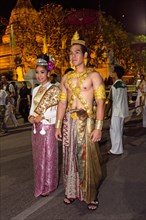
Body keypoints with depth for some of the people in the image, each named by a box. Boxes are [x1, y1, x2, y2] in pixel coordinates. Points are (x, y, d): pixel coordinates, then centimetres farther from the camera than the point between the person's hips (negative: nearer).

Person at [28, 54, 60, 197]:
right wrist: (31, 117, -6)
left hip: (48, 127, -6)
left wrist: (42, 117, -18)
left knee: (48, 157, 4)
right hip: (36, 128, 7)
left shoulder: (54, 89, -8)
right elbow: (33, 107, 13)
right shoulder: (36, 90, 12)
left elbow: (57, 110, -14)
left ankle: (48, 186, 20)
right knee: (37, 156, 15)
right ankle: (40, 184, 31)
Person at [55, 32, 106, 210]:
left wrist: (98, 127, -16)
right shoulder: (66, 78, 12)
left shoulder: (93, 75, -3)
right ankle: (72, 191, 28)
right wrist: (58, 126, 7)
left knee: (87, 159, 2)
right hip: (69, 122, 5)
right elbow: (62, 102, 12)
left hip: (86, 122, -4)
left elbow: (100, 102, -8)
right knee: (70, 157, 11)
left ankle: (91, 196, 19)